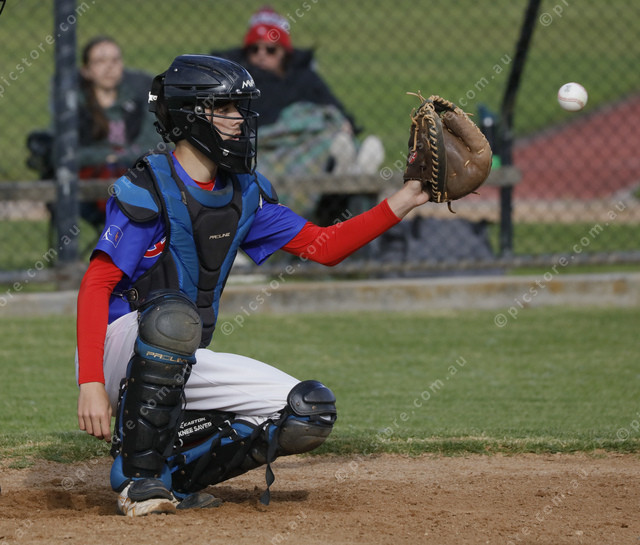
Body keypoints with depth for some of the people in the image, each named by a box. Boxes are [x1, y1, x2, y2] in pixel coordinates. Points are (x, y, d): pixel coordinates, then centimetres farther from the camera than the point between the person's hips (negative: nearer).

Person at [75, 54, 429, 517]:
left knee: (310, 414, -8)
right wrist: (91, 384, -33)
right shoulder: (148, 189, -15)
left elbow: (324, 246, 9)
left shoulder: (245, 193, 8)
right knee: (172, 313, -40)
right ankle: (138, 476, -24)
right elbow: (96, 286, -22)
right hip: (121, 352, -7)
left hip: (183, 367, 7)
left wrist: (404, 201, -2)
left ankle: (173, 472, 1)